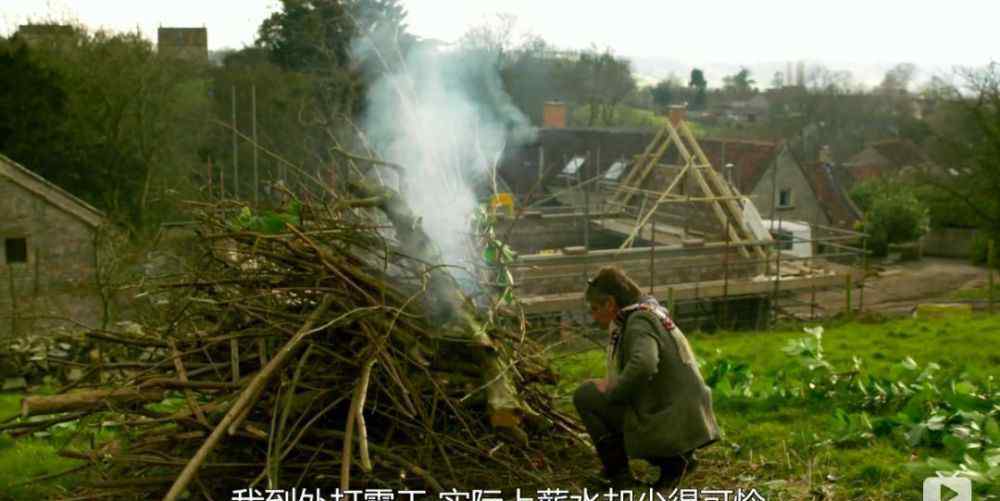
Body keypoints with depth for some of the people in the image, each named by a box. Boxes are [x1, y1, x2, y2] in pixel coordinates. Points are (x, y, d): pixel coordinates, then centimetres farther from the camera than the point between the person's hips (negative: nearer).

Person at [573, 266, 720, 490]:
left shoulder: (639, 322, -14)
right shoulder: (652, 313, 15)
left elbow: (643, 366, -33)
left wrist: (612, 392, -17)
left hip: (670, 425, -9)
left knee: (585, 395, -5)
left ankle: (618, 474, -2)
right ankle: (677, 457, 14)